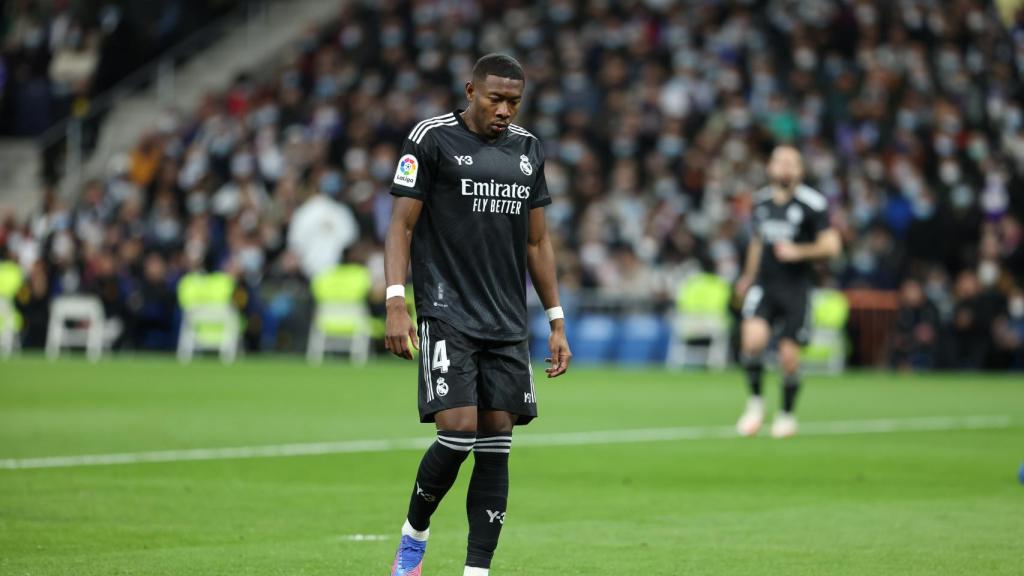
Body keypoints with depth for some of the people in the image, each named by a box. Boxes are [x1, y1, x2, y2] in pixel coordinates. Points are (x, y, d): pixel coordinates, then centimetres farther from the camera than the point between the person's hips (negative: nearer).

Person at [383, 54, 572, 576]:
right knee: (458, 432, -14)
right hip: (447, 314, -5)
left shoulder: (527, 148, 13)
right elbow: (401, 225, -4)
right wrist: (395, 304, -14)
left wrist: (556, 321, 15)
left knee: (496, 444, 0)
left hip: (508, 324, 5)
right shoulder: (433, 139, -3)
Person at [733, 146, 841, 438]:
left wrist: (798, 252, -19)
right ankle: (755, 402, -1)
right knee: (753, 339, -21)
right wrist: (748, 277, 29)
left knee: (789, 356, -1)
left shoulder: (813, 203, -7)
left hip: (796, 287, -3)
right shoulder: (761, 200, 9)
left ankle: (787, 414, 22)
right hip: (764, 283, 3)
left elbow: (831, 245, -8)